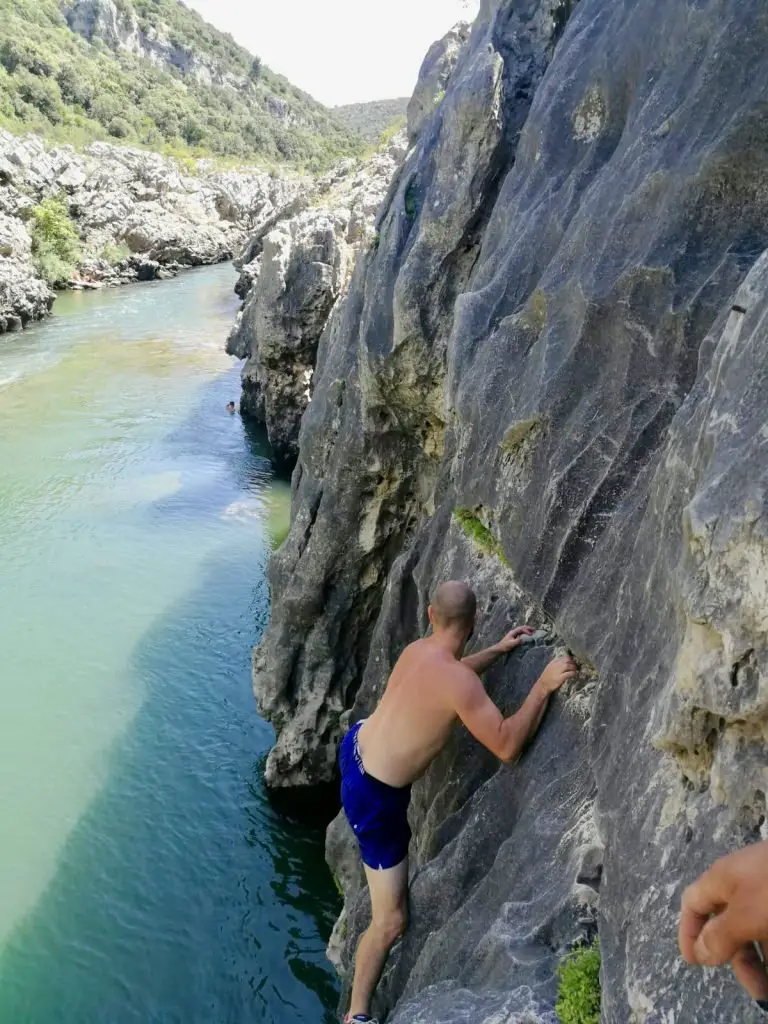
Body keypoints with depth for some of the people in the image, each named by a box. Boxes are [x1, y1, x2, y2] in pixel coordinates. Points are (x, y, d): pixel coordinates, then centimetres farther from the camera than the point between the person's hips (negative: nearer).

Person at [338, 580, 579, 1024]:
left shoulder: (417, 650, -3)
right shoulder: (457, 681, -29)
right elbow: (507, 747, -27)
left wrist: (500, 650, 25)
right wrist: (545, 685, -22)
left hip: (357, 747, 8)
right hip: (374, 797, -8)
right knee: (392, 920, 4)